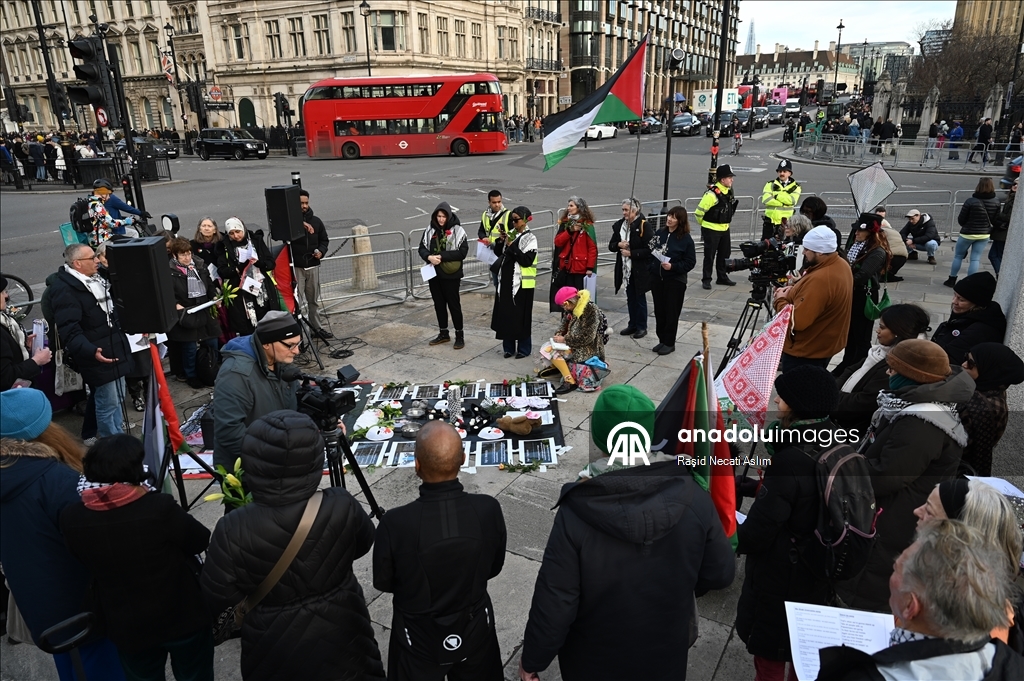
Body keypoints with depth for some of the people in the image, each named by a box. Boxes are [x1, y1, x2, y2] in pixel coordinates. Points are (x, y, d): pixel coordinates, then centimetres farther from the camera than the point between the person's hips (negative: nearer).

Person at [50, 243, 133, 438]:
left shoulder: (95, 280, 12)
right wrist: (90, 351, -40)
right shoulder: (64, 290, -19)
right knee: (108, 403, -2)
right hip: (98, 356, -10)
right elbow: (70, 330, -28)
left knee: (117, 399, 20)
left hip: (115, 350, 10)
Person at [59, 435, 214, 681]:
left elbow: (85, 560, 4)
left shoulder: (71, 518, -15)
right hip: (183, 618, -4)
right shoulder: (159, 508, -28)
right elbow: (202, 542, -12)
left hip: (125, 627, 4)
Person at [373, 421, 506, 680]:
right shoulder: (489, 509, -25)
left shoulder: (395, 523, -32)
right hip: (475, 630, 1)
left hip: (419, 639, -1)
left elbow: (383, 583, -11)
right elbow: (493, 569, -6)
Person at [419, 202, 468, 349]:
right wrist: (429, 257, -17)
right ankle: (443, 333, 27)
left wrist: (442, 256, -20)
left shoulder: (458, 231, -8)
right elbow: (422, 248, 6)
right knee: (439, 304, 13)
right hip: (434, 273, 5)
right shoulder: (429, 230, 5)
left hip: (451, 274, -5)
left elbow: (462, 252, -14)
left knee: (453, 304, 2)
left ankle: (460, 335, 12)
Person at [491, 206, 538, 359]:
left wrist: (512, 246, -19)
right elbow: (498, 253, 13)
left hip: (522, 283, -6)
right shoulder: (511, 234, 9)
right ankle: (509, 347, 19)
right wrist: (500, 241, -4)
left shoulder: (530, 238, -8)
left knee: (521, 316, 0)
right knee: (505, 314, 8)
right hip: (506, 280, 6)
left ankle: (524, 348, 12)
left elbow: (527, 261, -18)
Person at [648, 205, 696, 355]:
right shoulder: (659, 234, 6)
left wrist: (673, 267, -21)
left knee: (671, 313, 2)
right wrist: (650, 270, 3)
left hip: (675, 281, -5)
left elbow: (690, 262, -10)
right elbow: (650, 253, 13)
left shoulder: (686, 239, -9)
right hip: (657, 279, 5)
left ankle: (669, 343, 14)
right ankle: (662, 340, 25)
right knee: (659, 311, 12)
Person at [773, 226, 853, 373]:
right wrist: (794, 291, 1)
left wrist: (781, 300, -15)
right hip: (824, 345, 10)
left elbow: (797, 321, -32)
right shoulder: (841, 265, 0)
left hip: (806, 352, -10)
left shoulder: (819, 280, -33)